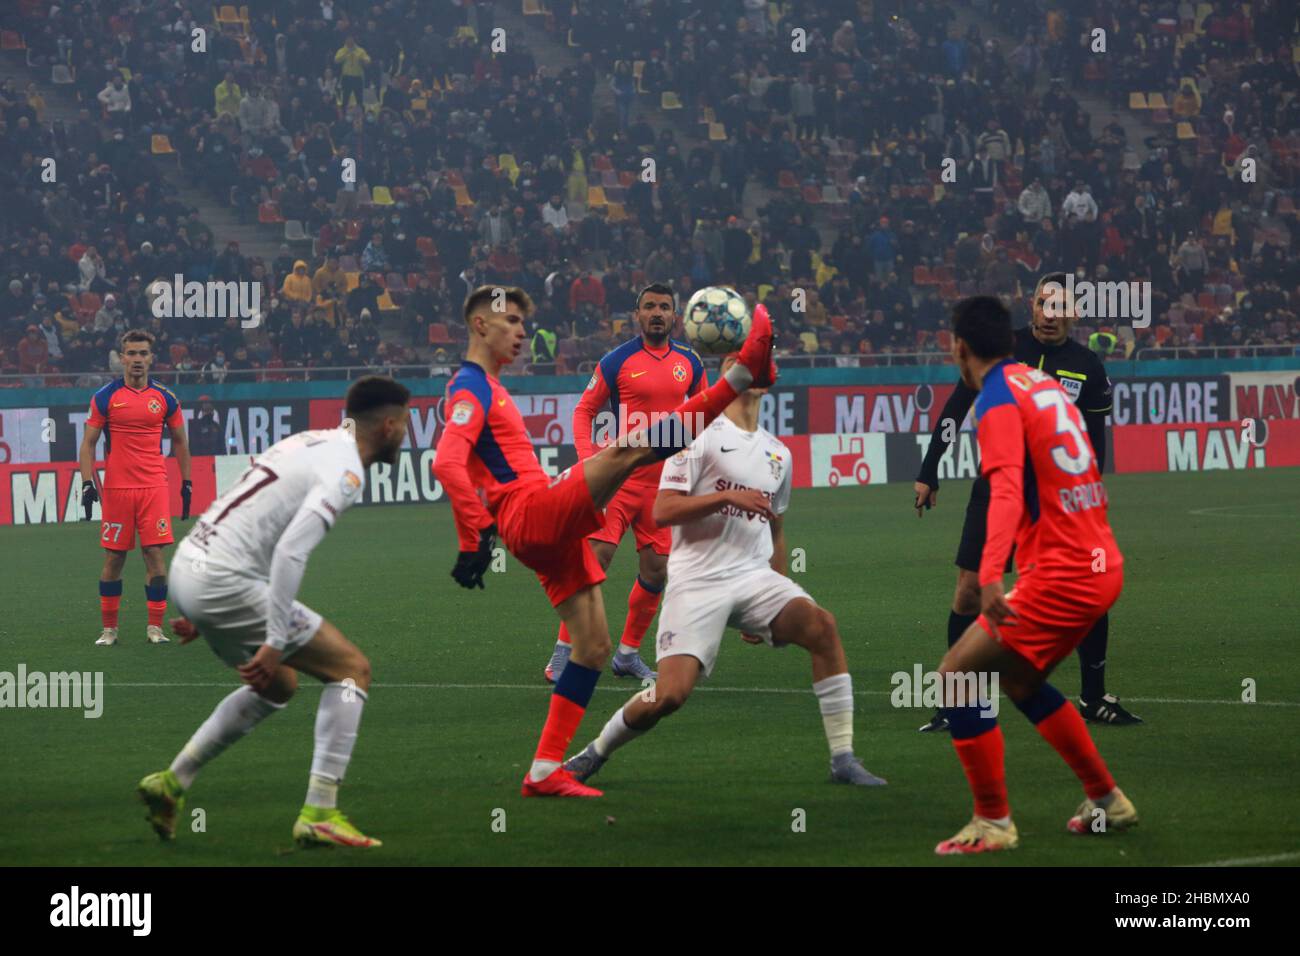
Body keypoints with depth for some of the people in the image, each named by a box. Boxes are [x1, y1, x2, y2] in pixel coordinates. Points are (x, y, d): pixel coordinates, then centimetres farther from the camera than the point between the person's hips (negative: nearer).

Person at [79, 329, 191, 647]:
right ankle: (109, 628, 12)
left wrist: (186, 483, 11)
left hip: (154, 487, 1)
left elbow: (179, 442, 15)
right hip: (116, 488, -1)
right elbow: (88, 443, 4)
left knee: (155, 554, -6)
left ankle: (155, 627, 0)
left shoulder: (165, 398, 6)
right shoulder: (105, 397, 2)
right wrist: (87, 483, -6)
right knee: (113, 558, 3)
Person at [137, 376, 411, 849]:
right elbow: (291, 550, -24)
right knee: (352, 668, -2)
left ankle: (171, 783, 29)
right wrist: (275, 642, -23)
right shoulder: (344, 470, -12)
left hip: (187, 564, 9)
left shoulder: (311, 443, 17)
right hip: (223, 582, -9)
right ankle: (319, 816, -5)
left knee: (278, 686, 27)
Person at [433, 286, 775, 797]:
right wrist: (475, 538, -26)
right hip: (532, 515, -10)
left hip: (551, 532, 10)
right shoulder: (471, 389, -6)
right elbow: (448, 464, -22)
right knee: (624, 452, -25)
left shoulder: (487, 388, 26)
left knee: (594, 647, 8)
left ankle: (545, 772, 8)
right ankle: (744, 372, -38)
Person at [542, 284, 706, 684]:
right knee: (594, 559, -12)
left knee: (656, 570, 4)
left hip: (662, 481, 4)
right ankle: (563, 651, -5)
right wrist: (588, 458, -12)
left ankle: (628, 653, 19)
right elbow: (585, 410, 2)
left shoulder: (689, 362, 7)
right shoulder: (616, 361, -4)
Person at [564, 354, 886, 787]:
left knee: (821, 626, -23)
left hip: (754, 576, 5)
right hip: (697, 581, -5)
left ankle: (843, 760, -19)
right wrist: (727, 496, -20)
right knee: (671, 693, -18)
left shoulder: (778, 454, 17)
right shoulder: (701, 434, -2)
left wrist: (776, 607, 23)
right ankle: (595, 753, 10)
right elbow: (662, 511, -10)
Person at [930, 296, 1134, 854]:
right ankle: (1107, 802, 29)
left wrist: (990, 576, -37)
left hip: (1060, 573, -9)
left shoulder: (999, 400, -13)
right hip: (1102, 563, 9)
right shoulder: (1044, 383, 13)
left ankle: (993, 823, -1)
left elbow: (1007, 491, -27)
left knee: (956, 677, -4)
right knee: (1020, 681, 25)